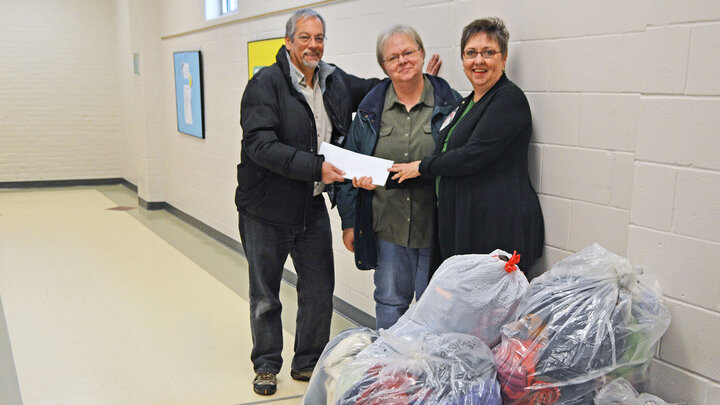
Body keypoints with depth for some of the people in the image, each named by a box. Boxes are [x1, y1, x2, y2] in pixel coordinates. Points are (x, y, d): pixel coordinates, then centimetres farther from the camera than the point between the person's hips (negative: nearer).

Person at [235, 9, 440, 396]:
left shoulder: (336, 81, 5)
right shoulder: (265, 84, -13)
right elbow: (261, 145, -23)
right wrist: (316, 167, -29)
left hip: (313, 207, 5)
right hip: (266, 209, -5)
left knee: (319, 290, 12)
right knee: (265, 294, 11)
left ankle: (308, 362, 32)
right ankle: (266, 365, 31)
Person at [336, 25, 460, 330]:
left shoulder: (449, 103, -1)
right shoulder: (371, 108, 6)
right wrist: (349, 221, 7)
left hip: (435, 224, -2)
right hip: (388, 224, 2)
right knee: (389, 302, 12)